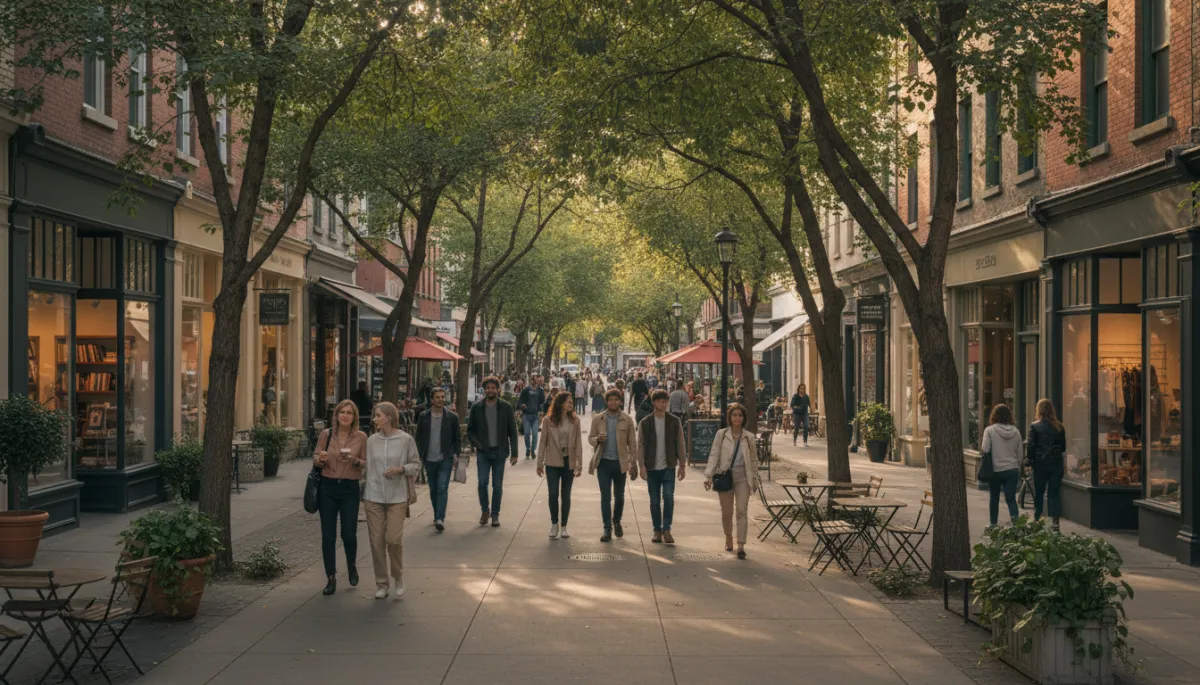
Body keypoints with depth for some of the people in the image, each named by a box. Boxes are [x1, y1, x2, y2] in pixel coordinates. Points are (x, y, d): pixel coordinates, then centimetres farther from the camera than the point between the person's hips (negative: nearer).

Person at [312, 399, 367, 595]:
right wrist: (320, 459, -17)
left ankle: (351, 566, 32)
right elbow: (315, 458, 6)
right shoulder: (326, 434, 0)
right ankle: (331, 578, 14)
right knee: (328, 535, 2)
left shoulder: (361, 437, -2)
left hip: (350, 488, -1)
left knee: (349, 533, 2)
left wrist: (355, 461, -18)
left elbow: (367, 463, 3)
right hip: (328, 487, 1)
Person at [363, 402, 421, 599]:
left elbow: (416, 465, 4)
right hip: (373, 497, 3)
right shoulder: (371, 440, 5)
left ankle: (398, 578, 15)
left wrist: (401, 468, -15)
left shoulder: (406, 440, -4)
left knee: (394, 539, -9)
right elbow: (368, 466, 12)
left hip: (397, 497, -3)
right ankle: (381, 584, 14)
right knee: (376, 541, 2)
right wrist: (363, 493, 11)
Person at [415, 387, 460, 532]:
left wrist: (456, 453, -2)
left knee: (442, 489, -13)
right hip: (429, 459, 2)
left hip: (445, 459, -2)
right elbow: (419, 437, 9)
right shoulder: (423, 416, 3)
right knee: (433, 490, 11)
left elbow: (457, 438, 8)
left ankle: (440, 519, -17)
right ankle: (437, 516, 25)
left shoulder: (452, 417, 1)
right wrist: (419, 455, 1)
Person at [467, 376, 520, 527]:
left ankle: (495, 515, 16)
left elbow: (512, 431, 3)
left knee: (497, 485, 3)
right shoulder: (477, 408, 2)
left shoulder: (506, 407, 1)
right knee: (482, 482, -9)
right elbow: (470, 430, 9)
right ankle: (484, 510, 13)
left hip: (499, 452, 0)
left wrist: (514, 453, -2)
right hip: (483, 452, 0)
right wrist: (477, 444, -8)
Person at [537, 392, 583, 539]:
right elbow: (543, 442, -2)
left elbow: (578, 444, -1)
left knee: (566, 495, 7)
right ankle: (554, 524, 16)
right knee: (553, 494, -3)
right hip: (552, 463, -1)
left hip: (569, 462, 1)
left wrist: (579, 464, -4)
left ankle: (563, 526, 17)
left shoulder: (574, 420, -2)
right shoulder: (548, 420, -6)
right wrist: (539, 463, -1)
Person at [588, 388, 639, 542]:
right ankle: (607, 529, 2)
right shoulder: (597, 419, 1)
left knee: (619, 496, 13)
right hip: (604, 462, 0)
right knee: (605, 496, -2)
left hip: (620, 463, 0)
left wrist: (633, 463, -5)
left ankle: (617, 522, 35)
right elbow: (590, 438, 6)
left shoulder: (627, 420, -1)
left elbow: (632, 443, 0)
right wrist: (597, 439, -17)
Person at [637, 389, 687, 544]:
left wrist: (682, 465, 1)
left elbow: (680, 444, 5)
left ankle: (666, 529, -3)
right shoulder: (645, 423, 2)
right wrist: (642, 465, -7)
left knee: (668, 497, -13)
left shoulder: (674, 422, 3)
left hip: (668, 467, -1)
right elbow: (641, 445, 1)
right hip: (652, 467, 1)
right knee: (654, 501, 6)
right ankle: (657, 531, 16)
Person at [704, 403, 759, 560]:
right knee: (726, 512, 9)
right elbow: (714, 455, -4)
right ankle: (728, 538, 34)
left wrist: (755, 479, 15)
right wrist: (708, 476, -13)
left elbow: (752, 460, 13)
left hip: (742, 477, 0)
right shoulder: (721, 434, 0)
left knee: (742, 510, -10)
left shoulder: (749, 437, 5)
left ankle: (741, 545, -12)